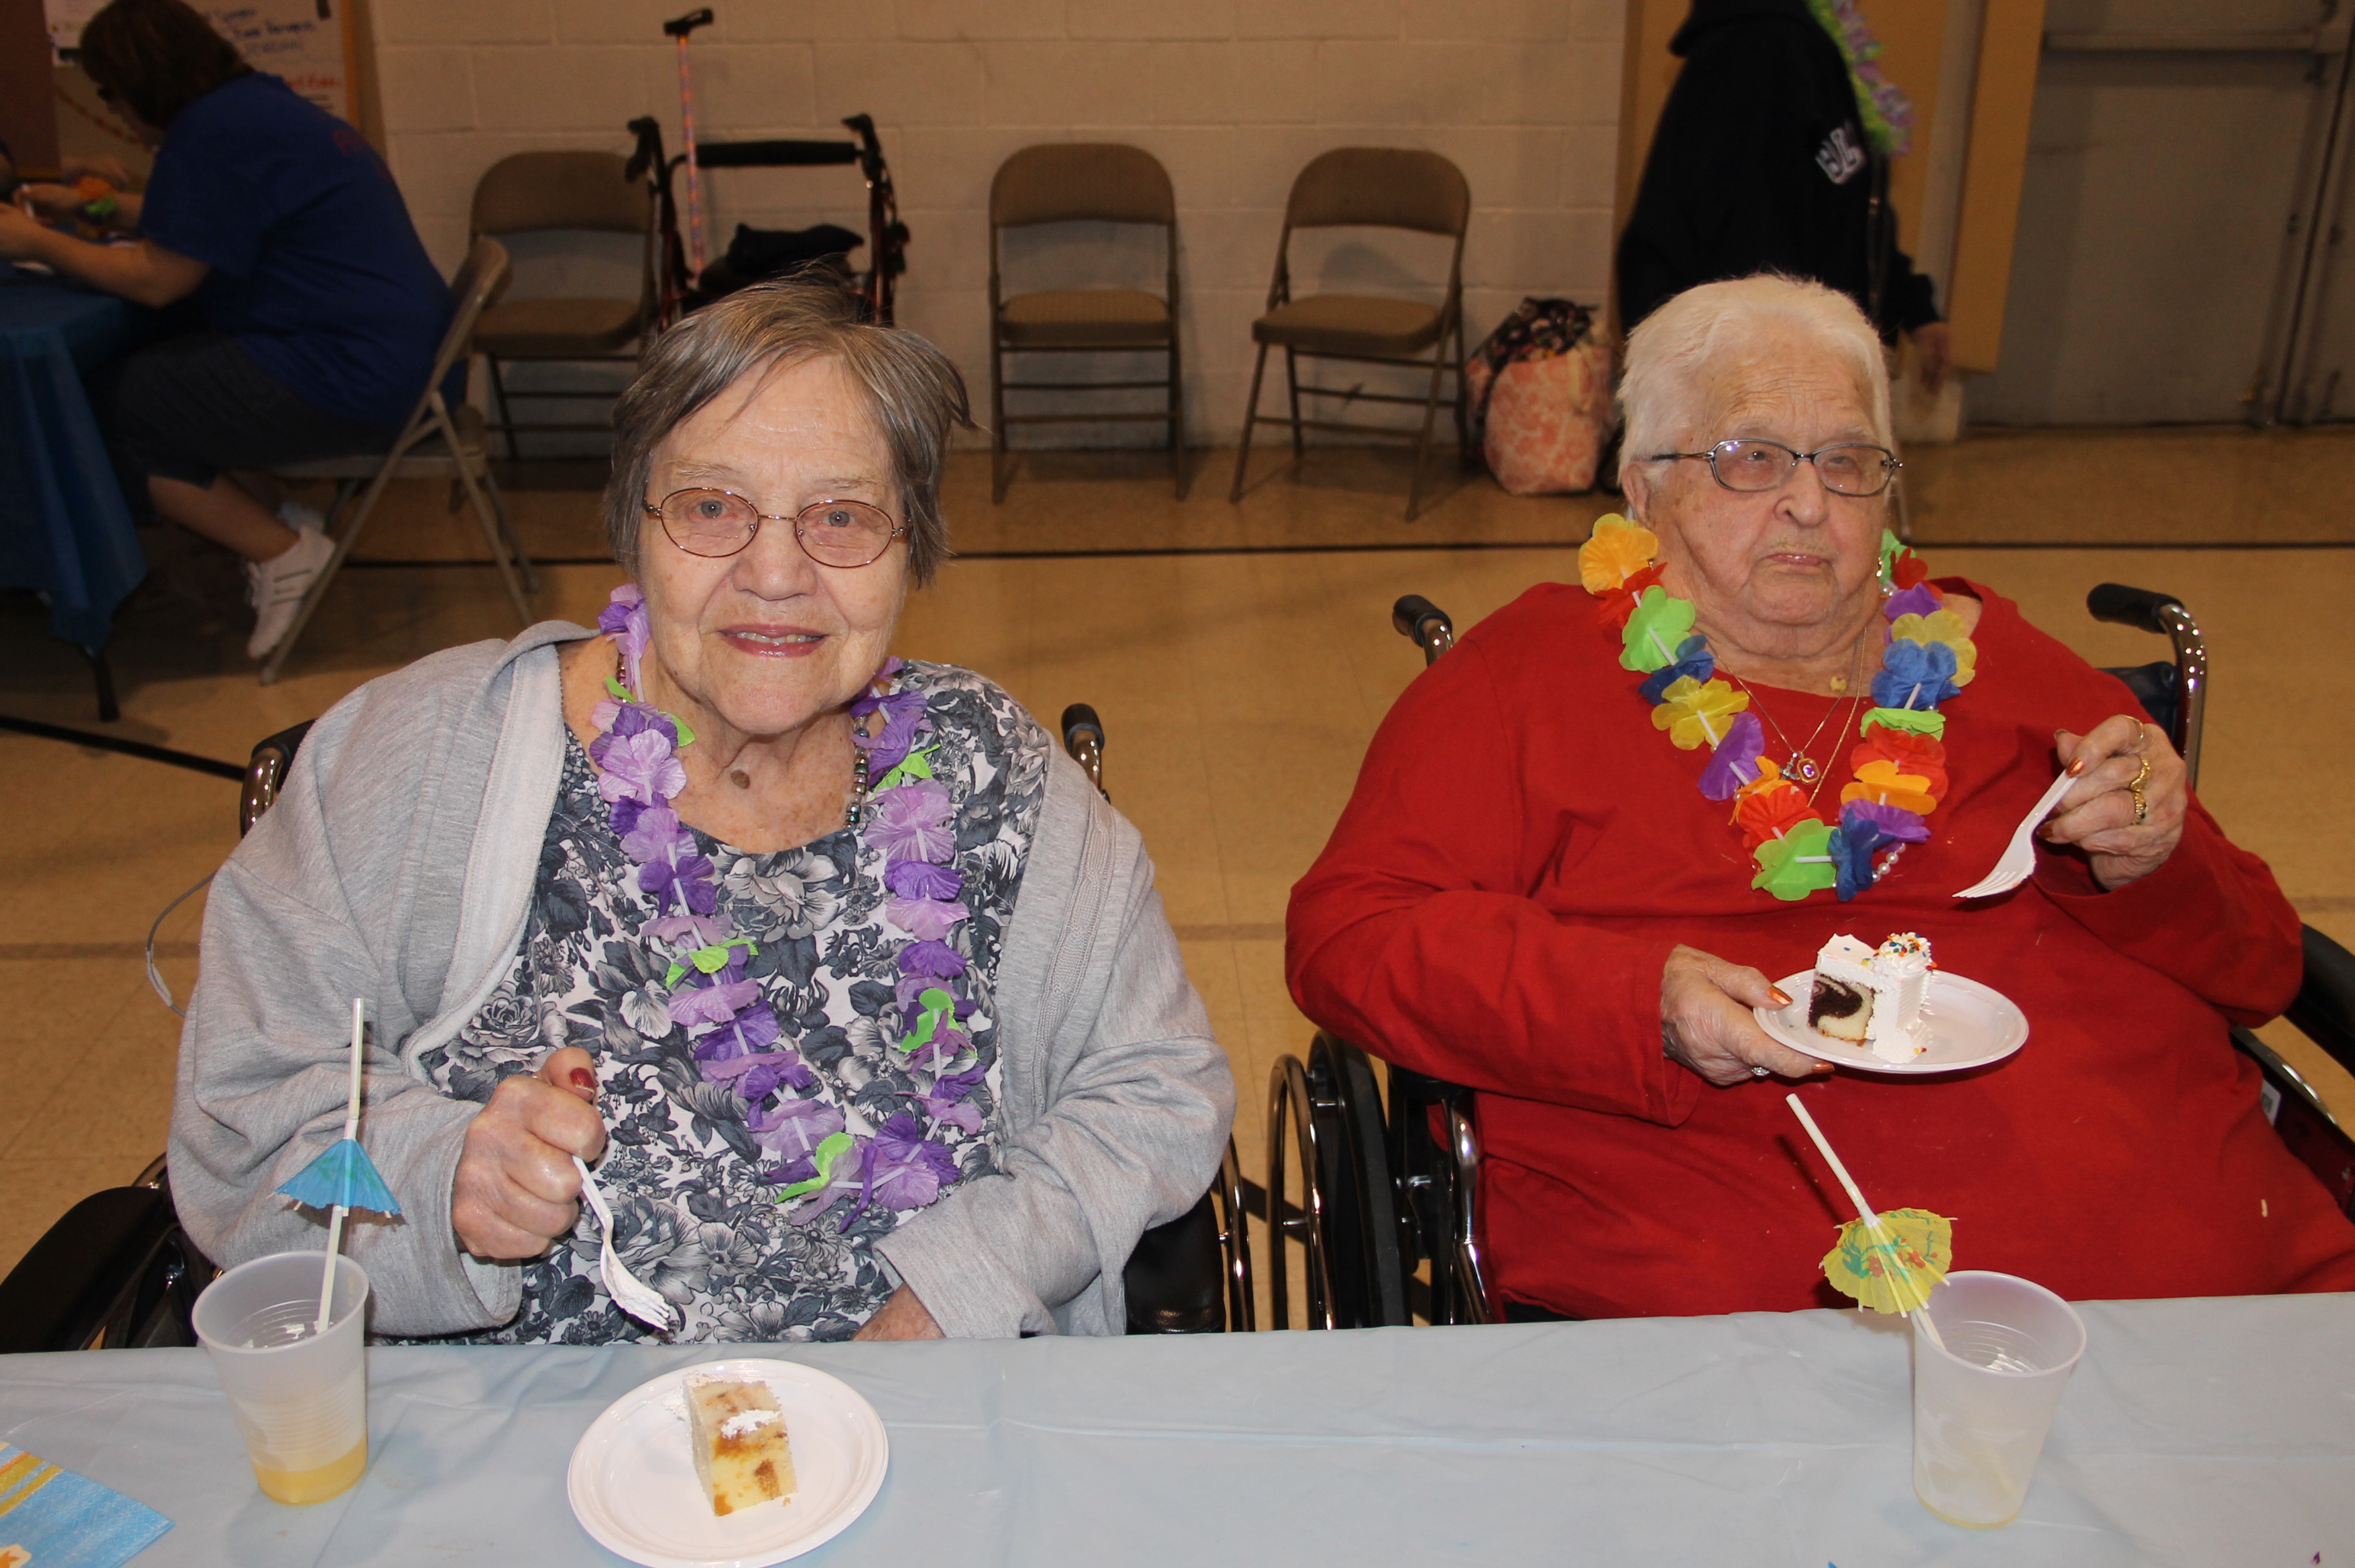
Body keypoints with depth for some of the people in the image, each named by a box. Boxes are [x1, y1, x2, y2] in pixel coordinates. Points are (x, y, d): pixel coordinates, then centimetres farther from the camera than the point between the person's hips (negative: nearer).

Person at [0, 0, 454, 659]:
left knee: (113, 414, -1)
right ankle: (277, 523, 12)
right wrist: (93, 206, 35)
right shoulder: (256, 103, 16)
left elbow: (156, 280, -12)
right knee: (153, 369, 15)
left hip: (349, 384, -11)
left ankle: (285, 554, 4)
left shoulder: (215, 131, -15)